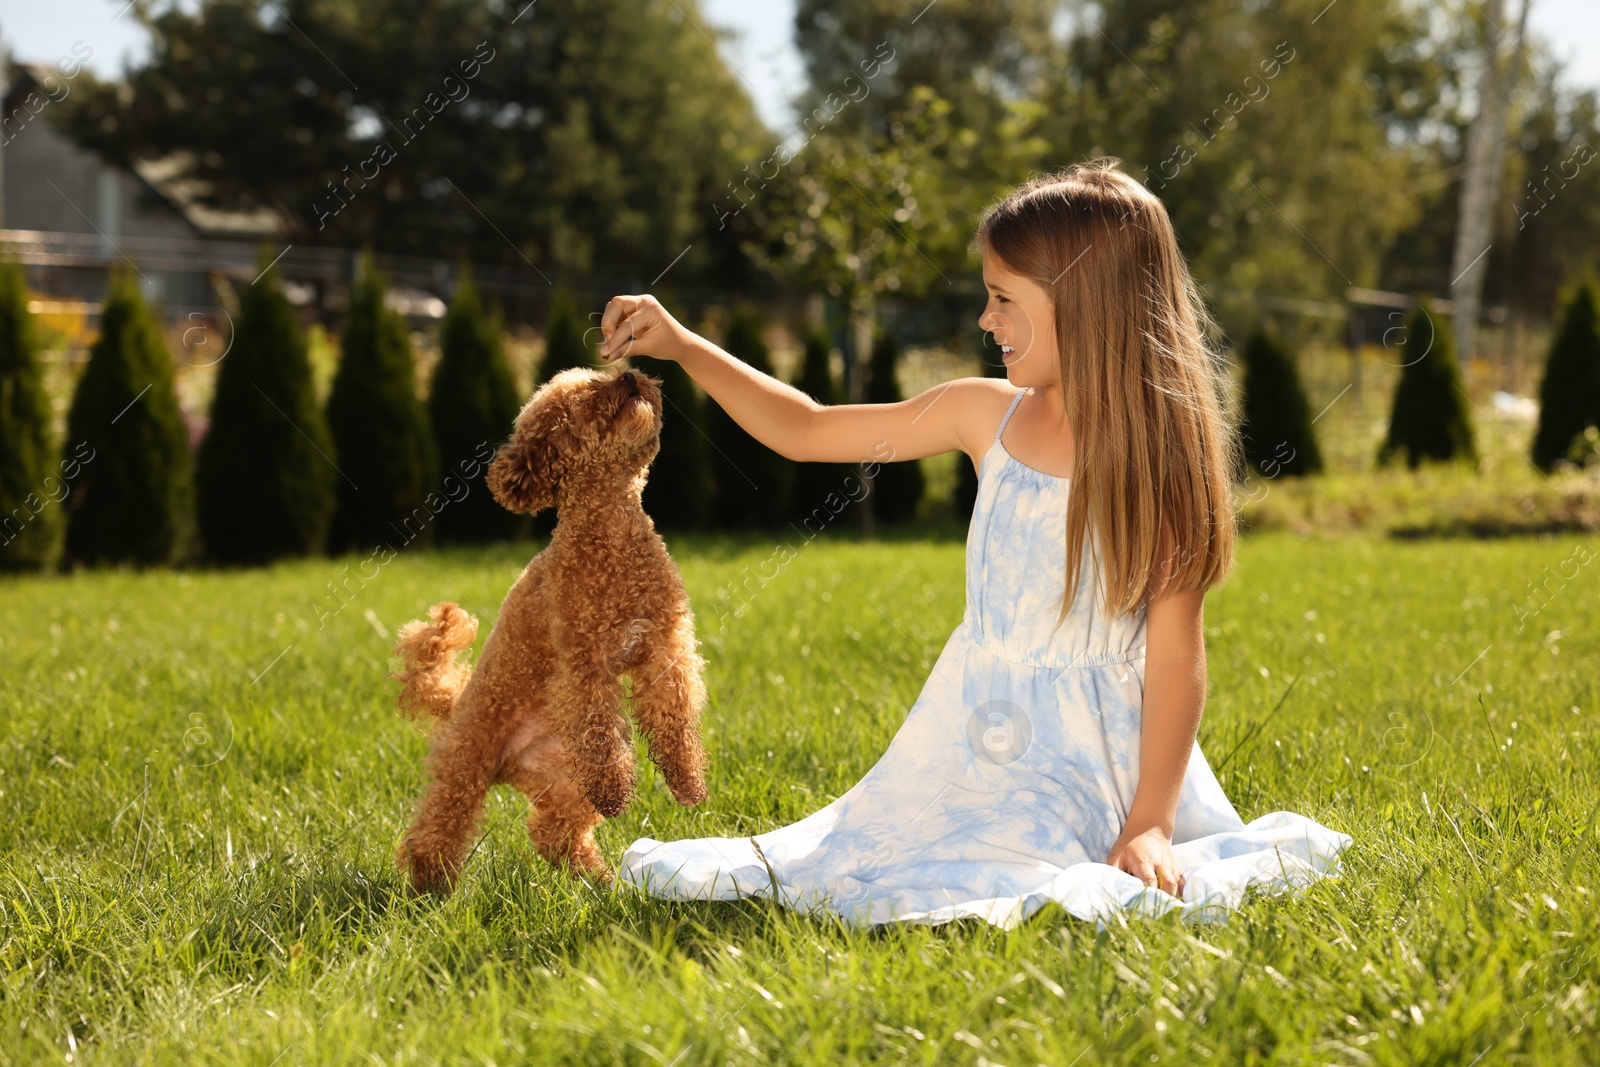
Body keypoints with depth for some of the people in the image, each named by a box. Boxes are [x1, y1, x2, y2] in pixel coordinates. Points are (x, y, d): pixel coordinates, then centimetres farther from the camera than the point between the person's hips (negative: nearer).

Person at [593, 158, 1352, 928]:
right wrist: (682, 346, 6)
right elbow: (805, 432, 12)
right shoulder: (988, 416, 3)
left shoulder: (1156, 462, -11)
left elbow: (1176, 655, -13)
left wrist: (1151, 822, -20)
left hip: (1086, 756, -5)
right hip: (972, 739, 6)